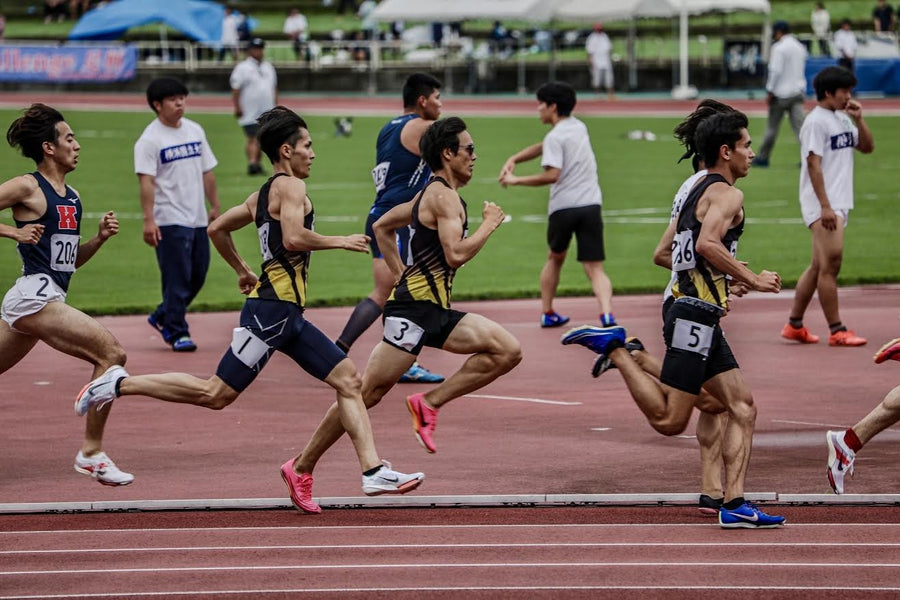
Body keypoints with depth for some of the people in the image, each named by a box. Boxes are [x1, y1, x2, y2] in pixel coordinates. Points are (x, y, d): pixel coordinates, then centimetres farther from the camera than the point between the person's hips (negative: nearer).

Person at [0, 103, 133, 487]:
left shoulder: (72, 196, 17)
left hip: (41, 300, 9)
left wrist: (99, 238, 8)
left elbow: (70, 260, 23)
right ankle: (91, 453, -11)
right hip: (35, 295, -9)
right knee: (111, 354, -15)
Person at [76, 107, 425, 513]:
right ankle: (119, 385, 0)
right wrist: (339, 241, -13)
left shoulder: (262, 195, 19)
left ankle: (374, 472, -2)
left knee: (348, 378, 4)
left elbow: (217, 228, 29)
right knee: (216, 393, -8)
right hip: (273, 308, -10)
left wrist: (242, 271, 37)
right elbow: (293, 238, -25)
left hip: (286, 313, 10)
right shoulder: (290, 186, -9)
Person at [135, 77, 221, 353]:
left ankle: (163, 317, 29)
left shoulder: (195, 131, 12)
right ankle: (177, 333, 3)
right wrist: (148, 220, -22)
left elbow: (207, 172, 17)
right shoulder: (150, 139, -9)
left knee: (198, 274, 12)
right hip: (170, 221, -7)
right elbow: (146, 181, -15)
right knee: (177, 278, -6)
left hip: (197, 218, 7)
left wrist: (215, 207, 14)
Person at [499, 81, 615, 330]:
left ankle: (547, 313, 28)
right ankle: (607, 314, -27)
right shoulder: (579, 127, 18)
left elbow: (552, 175, -16)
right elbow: (543, 147, 22)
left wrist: (517, 180, -9)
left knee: (555, 258, 23)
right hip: (590, 206, 4)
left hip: (562, 208, -4)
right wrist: (514, 159, 11)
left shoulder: (556, 136, -6)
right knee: (595, 269, -4)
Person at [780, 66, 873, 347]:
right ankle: (837, 331, -8)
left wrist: (858, 120, 2)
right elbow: (814, 164, -17)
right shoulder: (816, 122, -12)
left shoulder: (842, 119, 14)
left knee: (819, 266, 11)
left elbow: (867, 147, 19)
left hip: (839, 203, 9)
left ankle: (794, 325, 18)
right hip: (822, 205, -9)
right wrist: (825, 207, -22)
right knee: (830, 264, -10)